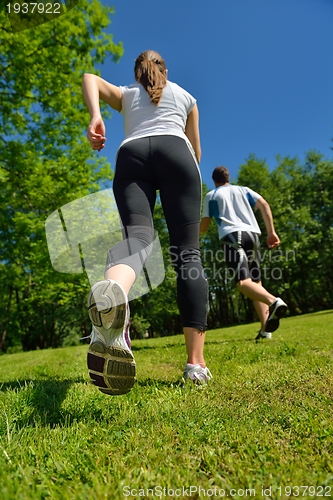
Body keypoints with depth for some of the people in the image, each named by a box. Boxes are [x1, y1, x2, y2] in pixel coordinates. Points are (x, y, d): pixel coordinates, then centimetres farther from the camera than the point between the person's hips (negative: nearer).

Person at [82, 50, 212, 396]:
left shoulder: (125, 95, 36)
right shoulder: (186, 96, 36)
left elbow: (90, 78, 17)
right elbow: (196, 150, 34)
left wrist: (95, 117, 1)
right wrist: (188, 176, 49)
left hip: (131, 154, 1)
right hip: (175, 151, 0)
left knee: (138, 236, -22)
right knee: (187, 252, -11)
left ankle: (112, 289, -60)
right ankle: (196, 362, -19)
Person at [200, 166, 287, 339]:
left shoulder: (211, 195, 18)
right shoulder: (243, 189, 26)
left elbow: (203, 228, 14)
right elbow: (264, 205, 9)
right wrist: (271, 232, 6)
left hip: (232, 236, -4)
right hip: (252, 234, 4)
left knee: (243, 282, -17)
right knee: (256, 281, 10)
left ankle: (274, 301, -46)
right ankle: (265, 330, 1)